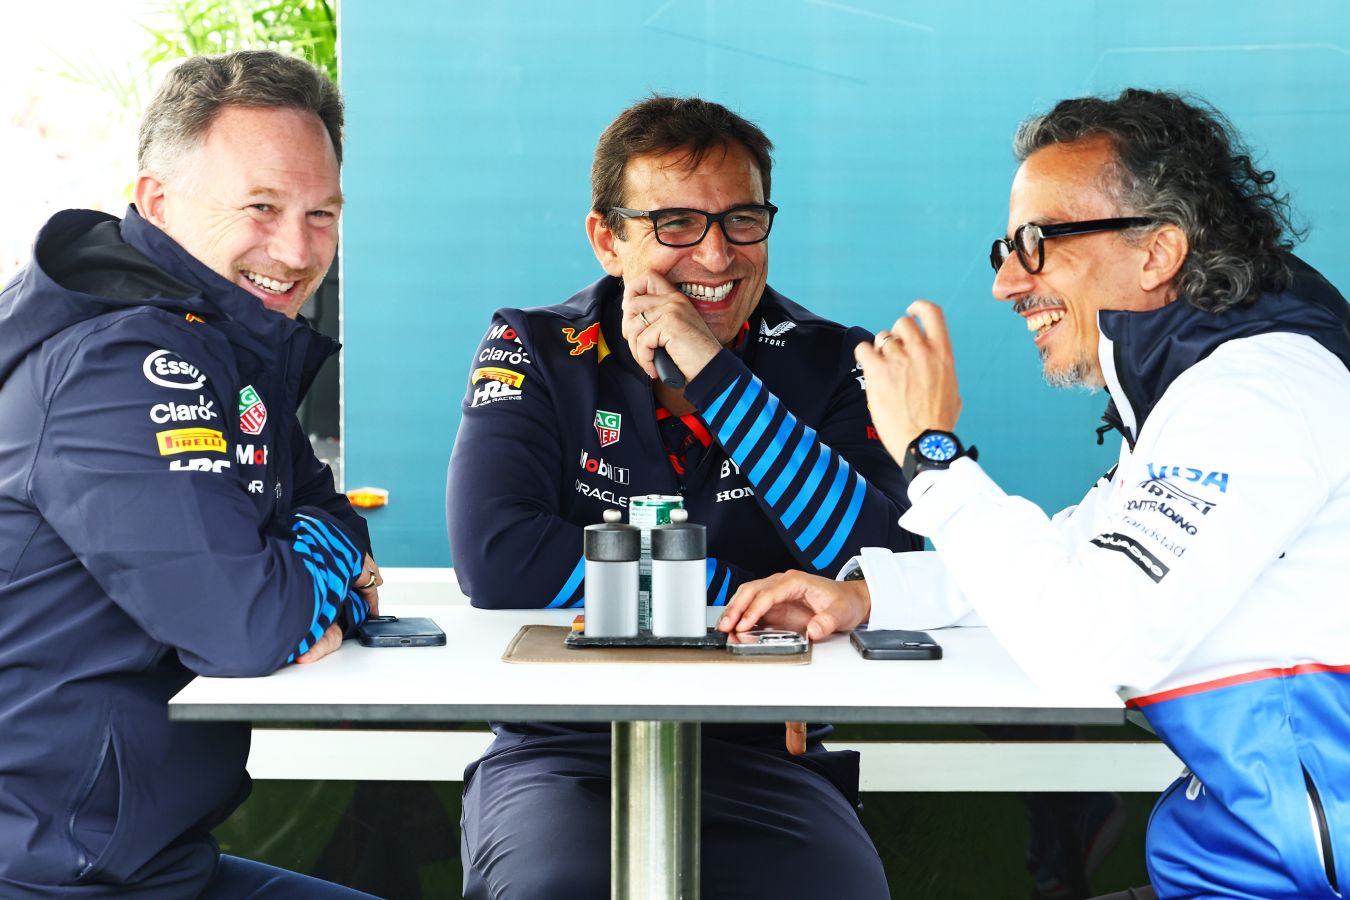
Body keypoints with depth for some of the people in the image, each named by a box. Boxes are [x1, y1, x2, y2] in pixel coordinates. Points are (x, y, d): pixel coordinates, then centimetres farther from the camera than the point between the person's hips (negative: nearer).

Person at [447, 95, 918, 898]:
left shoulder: (827, 363, 5)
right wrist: (735, 592, -9)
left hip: (766, 757, 1)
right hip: (565, 749, -1)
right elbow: (496, 560, -12)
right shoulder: (533, 353, 3)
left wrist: (717, 380, -14)